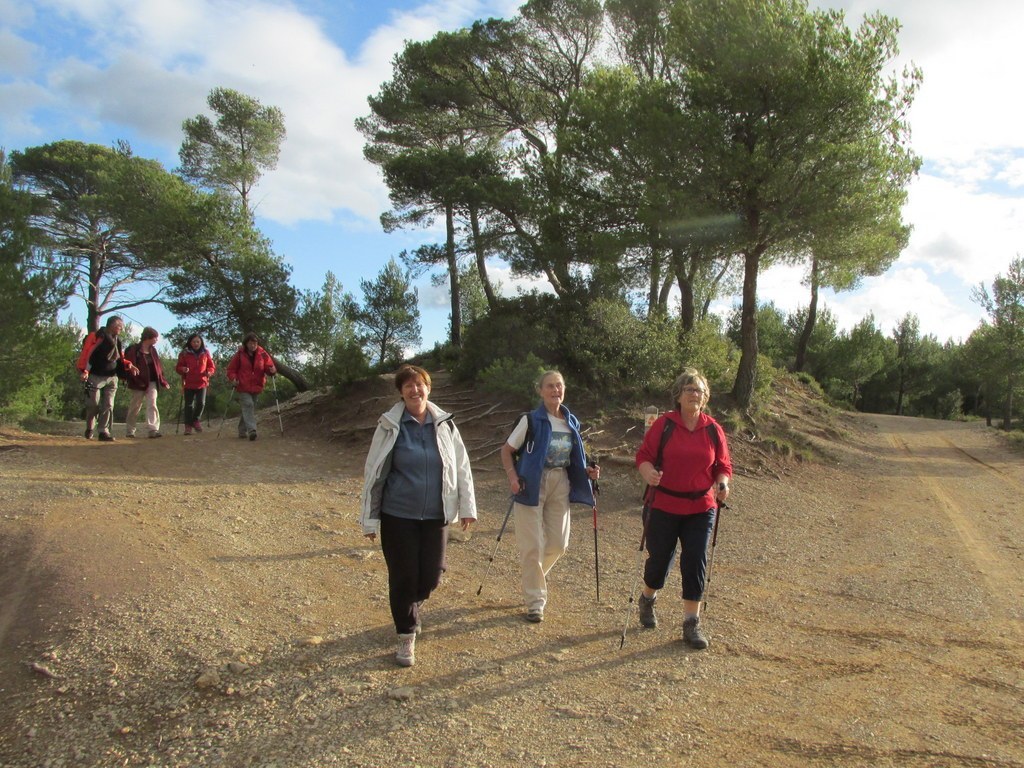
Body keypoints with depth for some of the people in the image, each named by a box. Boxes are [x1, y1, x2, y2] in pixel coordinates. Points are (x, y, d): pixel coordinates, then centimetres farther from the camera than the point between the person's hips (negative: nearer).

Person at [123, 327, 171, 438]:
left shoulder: (152, 350, 11)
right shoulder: (134, 350, -10)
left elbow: (158, 367, 13)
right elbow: (130, 367, -14)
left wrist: (163, 381, 6)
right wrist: (139, 383, -19)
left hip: (152, 382, 4)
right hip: (139, 383, -4)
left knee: (152, 404, -10)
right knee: (135, 406, 7)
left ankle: (153, 429, -18)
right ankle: (129, 431, 22)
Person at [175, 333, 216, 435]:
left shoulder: (206, 353, 6)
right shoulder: (184, 354, 2)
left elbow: (212, 366, 11)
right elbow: (178, 367, 5)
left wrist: (210, 372, -10)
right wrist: (182, 369, -18)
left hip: (202, 383, 1)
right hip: (188, 384, -1)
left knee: (201, 403, -9)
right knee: (189, 405, 3)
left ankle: (196, 420, 17)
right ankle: (188, 426, 12)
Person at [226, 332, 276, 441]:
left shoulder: (262, 354, 1)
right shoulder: (240, 354, -3)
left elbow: (269, 365, -4)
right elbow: (231, 369, 1)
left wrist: (272, 370, -27)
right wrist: (233, 378, -17)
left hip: (256, 387, 4)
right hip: (243, 387, -4)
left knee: (251, 408, 12)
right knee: (248, 405, -20)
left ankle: (242, 431, 27)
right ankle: (251, 430, -31)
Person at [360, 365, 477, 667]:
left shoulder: (444, 425, 1)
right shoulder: (390, 426, -6)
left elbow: (461, 467, 6)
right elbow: (374, 473, -3)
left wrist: (467, 506, 3)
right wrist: (370, 518, -2)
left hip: (435, 516, 2)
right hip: (398, 515, -2)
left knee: (431, 576, 7)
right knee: (403, 576, 2)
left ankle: (410, 609, 40)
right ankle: (406, 636, 21)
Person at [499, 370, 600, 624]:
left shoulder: (571, 422, 7)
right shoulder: (531, 420, -9)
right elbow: (507, 450, -4)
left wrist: (588, 472, -1)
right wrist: (513, 477, -18)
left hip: (560, 485, 5)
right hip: (532, 484, -5)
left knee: (558, 543, 8)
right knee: (532, 545, -3)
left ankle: (533, 577, 36)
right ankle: (535, 600, 11)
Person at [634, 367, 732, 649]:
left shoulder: (713, 430, 2)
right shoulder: (663, 424, -6)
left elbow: (723, 465, 8)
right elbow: (643, 455, -6)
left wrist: (722, 483, -12)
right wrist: (648, 472, -27)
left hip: (700, 509, 2)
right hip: (663, 506, -2)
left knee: (695, 563, 0)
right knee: (659, 560, 8)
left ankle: (692, 623, 12)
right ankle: (648, 599, 39)